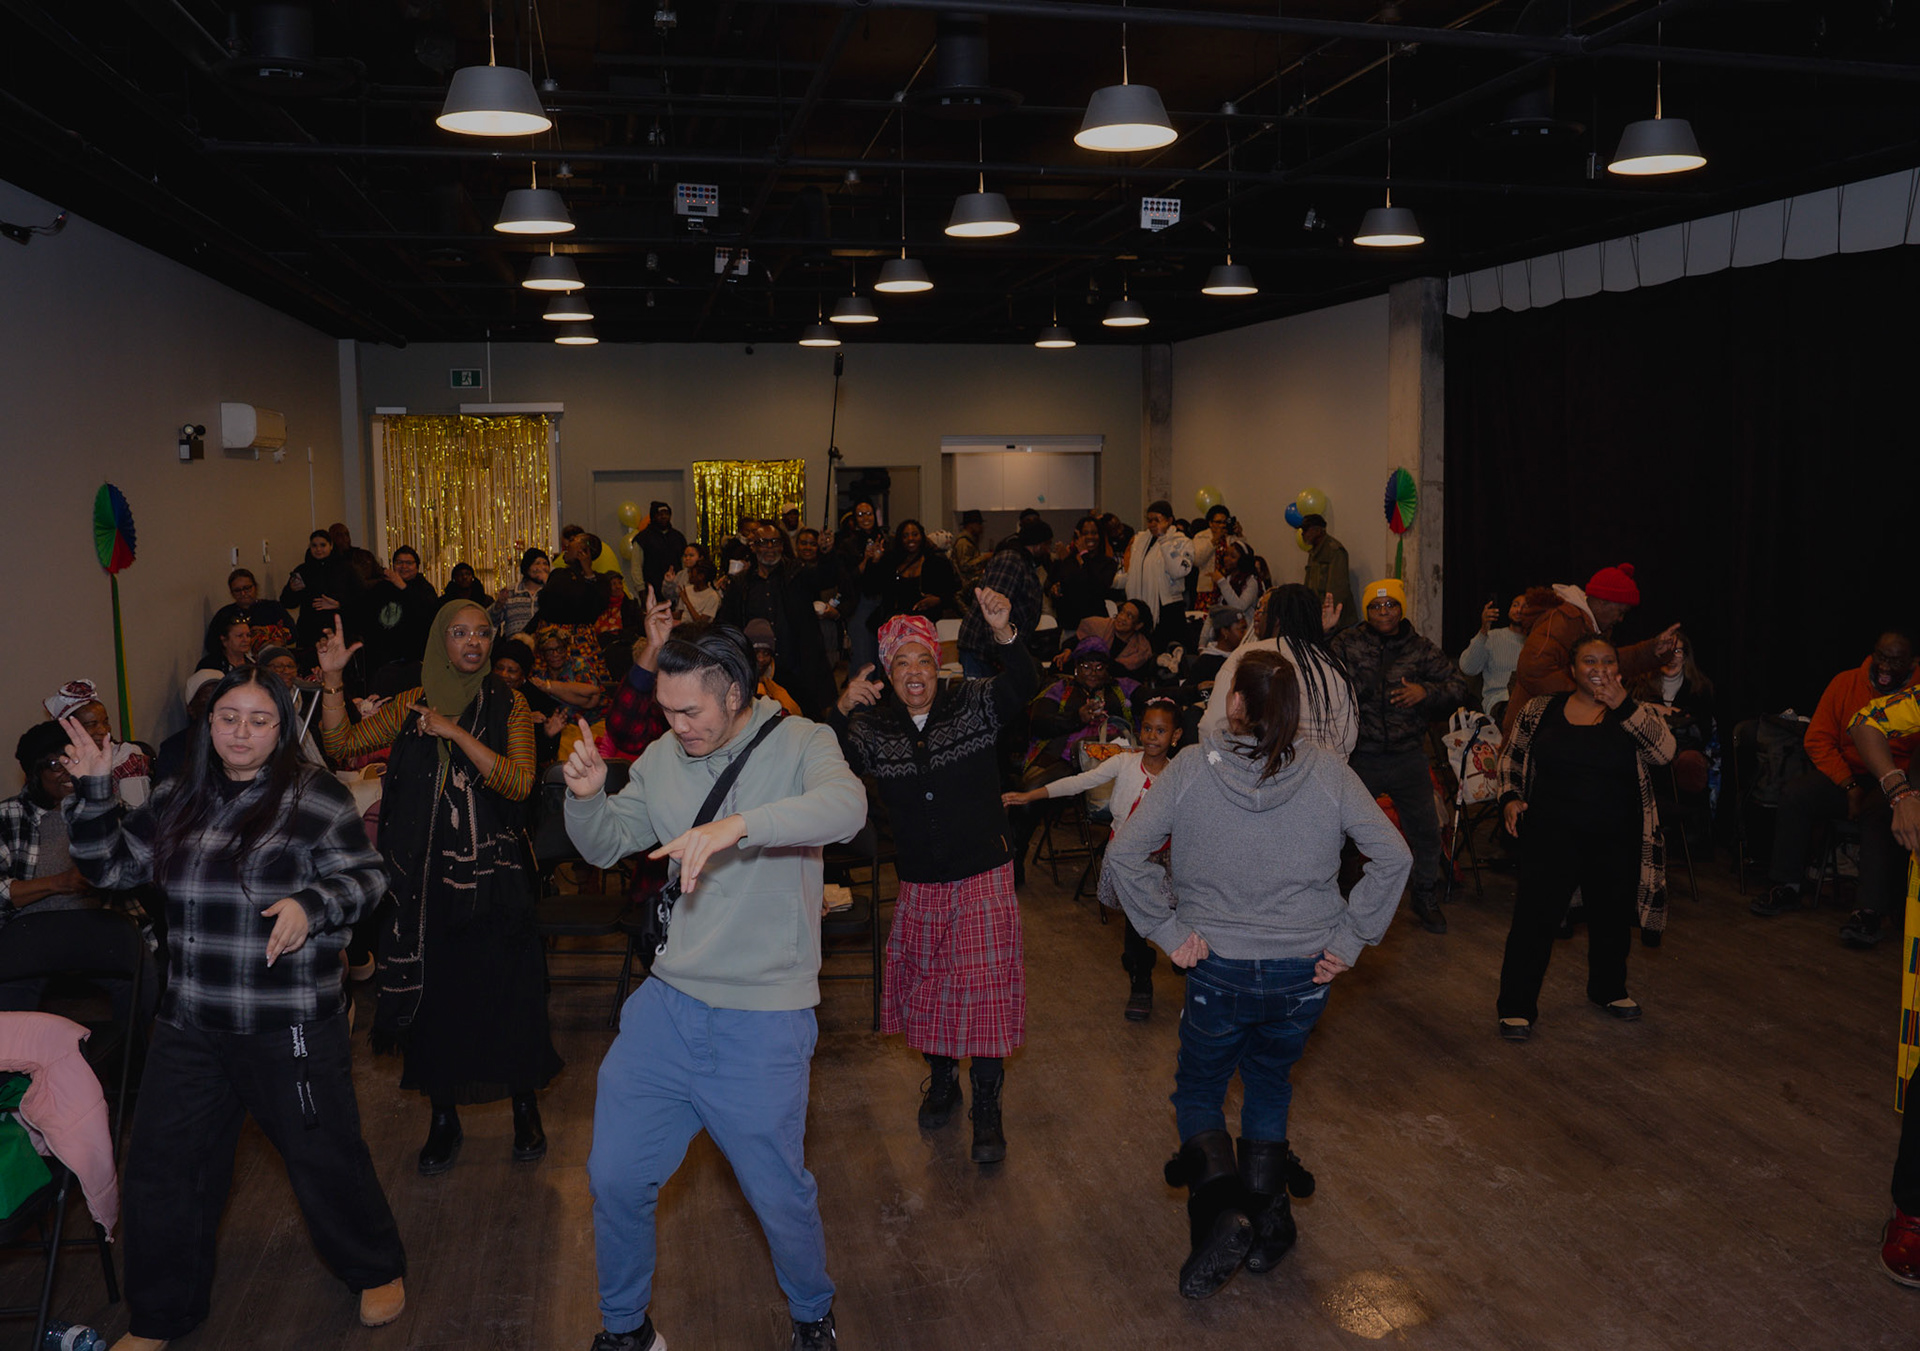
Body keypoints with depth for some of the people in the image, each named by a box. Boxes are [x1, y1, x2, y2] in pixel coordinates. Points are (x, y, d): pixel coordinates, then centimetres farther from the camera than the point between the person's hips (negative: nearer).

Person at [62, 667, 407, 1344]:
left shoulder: (317, 795, -8)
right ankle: (159, 1317, 34)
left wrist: (312, 905, -28)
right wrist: (94, 789, -1)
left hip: (291, 1026, -5)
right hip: (191, 1024, 5)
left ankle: (377, 1270, 32)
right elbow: (109, 865, 11)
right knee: (162, 1163, 13)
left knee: (324, 1154, 7)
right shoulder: (180, 799, 8)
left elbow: (365, 876, -9)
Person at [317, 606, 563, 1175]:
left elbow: (518, 782, -14)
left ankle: (524, 1108, 22)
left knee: (507, 990, 1)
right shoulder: (413, 705, 7)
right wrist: (331, 678, -9)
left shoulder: (509, 706, -1)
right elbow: (341, 744, 2)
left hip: (494, 872, -2)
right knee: (434, 990, 7)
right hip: (428, 870, 2)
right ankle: (444, 1118, 25)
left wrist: (456, 733, -20)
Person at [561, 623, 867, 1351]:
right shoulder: (662, 759, 3)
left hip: (764, 1019, -4)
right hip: (668, 1004, 5)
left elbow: (845, 805, -32)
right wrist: (585, 797, -11)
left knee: (779, 1194, 9)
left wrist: (736, 826, -46)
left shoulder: (799, 744, -12)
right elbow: (604, 847, 11)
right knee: (614, 1179, 11)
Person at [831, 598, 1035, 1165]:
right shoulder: (874, 727, 0)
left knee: (985, 989, -1)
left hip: (983, 881, -2)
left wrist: (1005, 633, -43)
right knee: (925, 986, 15)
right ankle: (941, 1078, 41)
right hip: (919, 886, 3)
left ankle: (987, 1109, 16)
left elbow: (1019, 687, -23)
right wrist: (842, 711, -32)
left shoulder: (973, 704, -5)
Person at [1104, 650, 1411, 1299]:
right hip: (1304, 971, 2)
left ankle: (1221, 1210, -5)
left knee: (1198, 1090, 18)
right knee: (1270, 1087, 25)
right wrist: (1350, 939, -3)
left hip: (1219, 969, -2)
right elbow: (1393, 855, -8)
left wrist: (1166, 930, -7)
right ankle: (1267, 1228, 29)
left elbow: (1124, 852, -14)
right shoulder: (1326, 771, -6)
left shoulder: (1193, 766, -9)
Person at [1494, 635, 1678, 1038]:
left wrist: (1623, 705, -23)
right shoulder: (1540, 710, 2)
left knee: (1612, 916, 16)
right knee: (1535, 916, -6)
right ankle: (1517, 1007, 4)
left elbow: (1663, 751, -17)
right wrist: (1510, 797, -3)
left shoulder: (1633, 714, 2)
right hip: (1551, 835, -2)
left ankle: (1608, 989, 41)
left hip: (1616, 840, 2)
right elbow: (1510, 759, 13)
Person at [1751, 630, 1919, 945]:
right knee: (1794, 794, -22)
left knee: (1879, 814, -36)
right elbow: (1818, 739, 2)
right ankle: (1786, 887, -12)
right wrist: (1849, 786, -9)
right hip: (1845, 775, 3)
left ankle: (1871, 912, -37)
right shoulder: (1845, 683, 4)